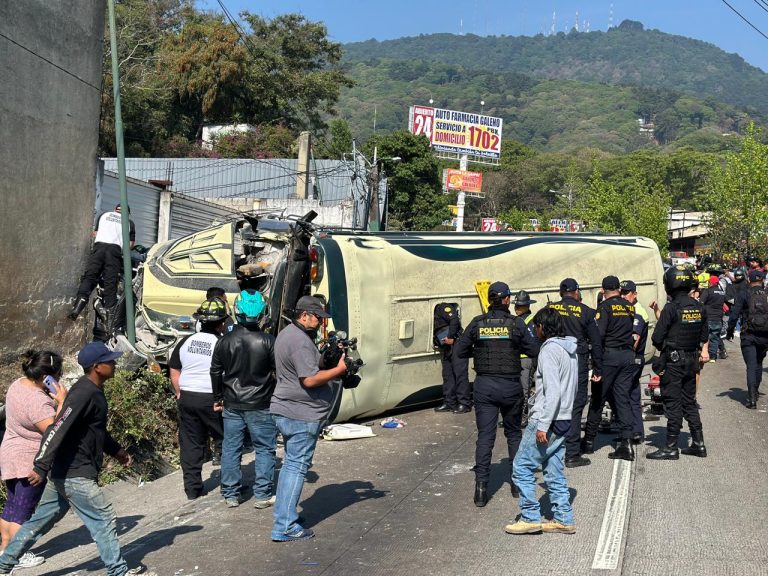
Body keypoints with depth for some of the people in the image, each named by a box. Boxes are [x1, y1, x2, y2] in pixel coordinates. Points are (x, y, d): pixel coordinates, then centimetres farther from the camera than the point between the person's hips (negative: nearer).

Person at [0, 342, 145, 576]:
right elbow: (58, 429, -27)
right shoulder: (84, 393, -21)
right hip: (76, 475, -10)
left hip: (64, 473, 10)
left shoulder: (94, 391, 11)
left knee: (40, 521, 17)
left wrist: (116, 450, 24)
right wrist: (41, 467, -30)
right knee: (104, 520, 0)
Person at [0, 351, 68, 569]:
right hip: (29, 462, -9)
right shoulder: (37, 401, -29)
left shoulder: (19, 384, 2)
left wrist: (54, 399, 0)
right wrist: (62, 401, -26)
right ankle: (18, 556, 11)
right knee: (23, 510, 2)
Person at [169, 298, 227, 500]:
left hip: (187, 398, 5)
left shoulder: (186, 342, 5)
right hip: (212, 400, -4)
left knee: (190, 444, 11)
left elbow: (174, 371, 11)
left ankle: (192, 489, 15)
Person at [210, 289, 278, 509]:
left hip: (232, 404, 3)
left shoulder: (225, 341, -1)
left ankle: (230, 495, 16)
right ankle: (262, 495, 8)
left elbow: (215, 371, 8)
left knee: (231, 449, 11)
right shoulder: (267, 341, -12)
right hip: (260, 405, -3)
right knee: (264, 449, 7)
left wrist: (218, 398, 20)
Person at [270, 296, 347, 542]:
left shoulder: (286, 334, 15)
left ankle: (283, 517, 23)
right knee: (297, 467, -5)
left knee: (290, 464, 17)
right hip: (301, 415, -10)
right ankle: (285, 527, -3)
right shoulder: (301, 341, -19)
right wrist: (339, 369, -15)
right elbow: (310, 379, -23)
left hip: (284, 411, 10)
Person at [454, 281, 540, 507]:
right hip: (511, 386, 0)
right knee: (514, 433, 17)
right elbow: (534, 351, -3)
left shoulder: (477, 323, -2)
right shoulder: (516, 323, -6)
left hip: (484, 385, 1)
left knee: (485, 436, 3)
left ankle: (481, 486, -5)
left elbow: (460, 351, 4)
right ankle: (517, 482, 24)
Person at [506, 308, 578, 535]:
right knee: (554, 472, 13)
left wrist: (542, 425, -22)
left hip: (547, 421, -9)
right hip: (564, 420, 9)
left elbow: (553, 392, -22)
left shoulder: (549, 350, -15)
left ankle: (531, 518, 2)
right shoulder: (570, 350, 13)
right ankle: (563, 519, 16)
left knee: (522, 467, -1)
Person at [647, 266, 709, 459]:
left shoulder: (671, 308, -17)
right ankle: (698, 443, 20)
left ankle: (671, 447, 4)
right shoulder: (699, 308, 4)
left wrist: (663, 347, 4)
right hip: (692, 360, 7)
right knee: (689, 401, 16)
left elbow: (657, 338, -16)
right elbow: (704, 335, 13)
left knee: (673, 403, -1)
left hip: (673, 361, -7)